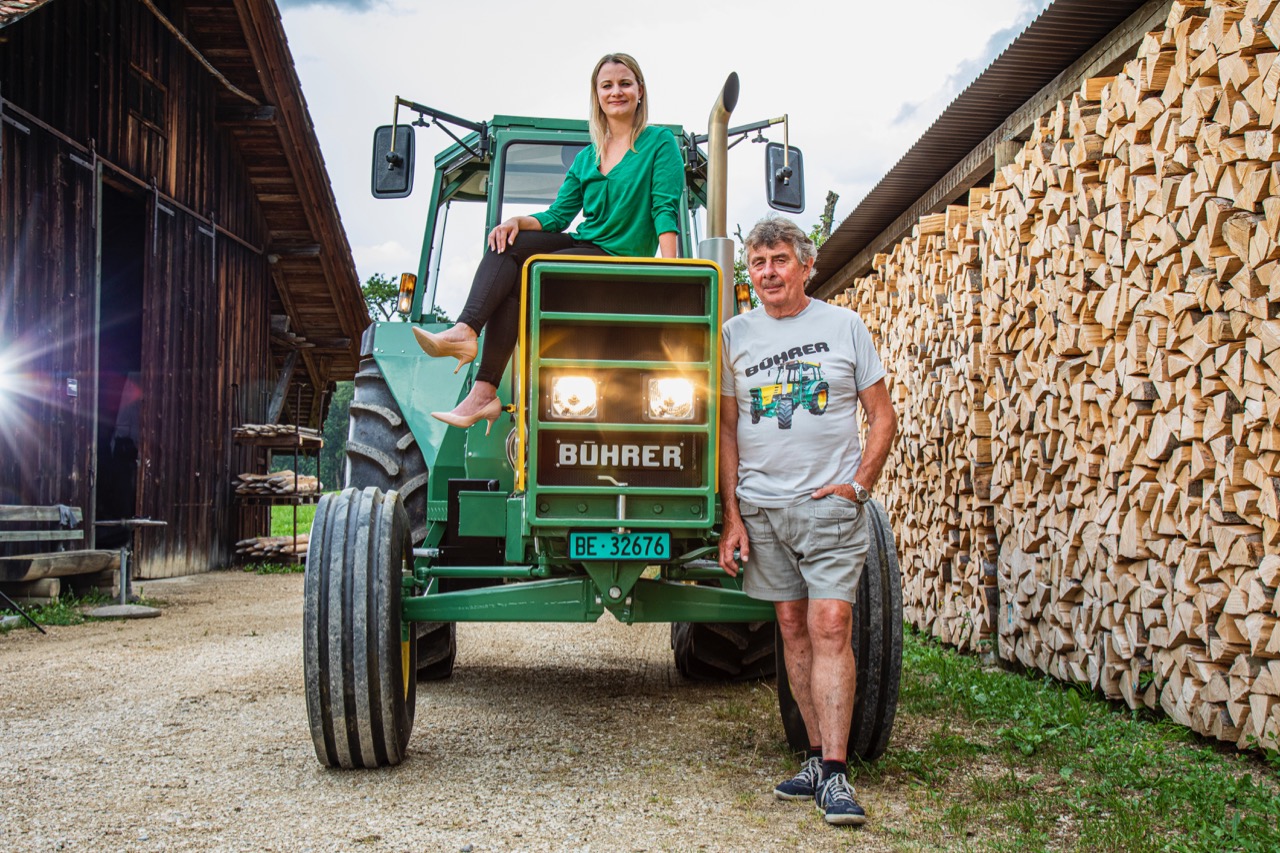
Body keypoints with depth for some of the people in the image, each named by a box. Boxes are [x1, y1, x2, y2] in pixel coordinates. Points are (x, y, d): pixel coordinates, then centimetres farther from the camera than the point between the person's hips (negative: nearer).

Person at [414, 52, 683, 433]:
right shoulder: (586, 158, 17)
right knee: (505, 246, -19)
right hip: (583, 245, 6)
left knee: (517, 277, -21)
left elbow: (665, 209, -10)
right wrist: (517, 222, -9)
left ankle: (484, 391, -25)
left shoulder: (660, 142, 0)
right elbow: (556, 218, 12)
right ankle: (464, 331, -32)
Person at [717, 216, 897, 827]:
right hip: (761, 507, 3)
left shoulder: (844, 325, 4)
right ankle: (817, 756, 16)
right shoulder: (735, 334, 8)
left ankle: (834, 774, -9)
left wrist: (858, 483, -6)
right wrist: (731, 515, 3)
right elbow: (726, 430, 9)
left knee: (829, 627, -11)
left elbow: (883, 418, 7)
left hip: (830, 504, -2)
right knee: (793, 628, 6)